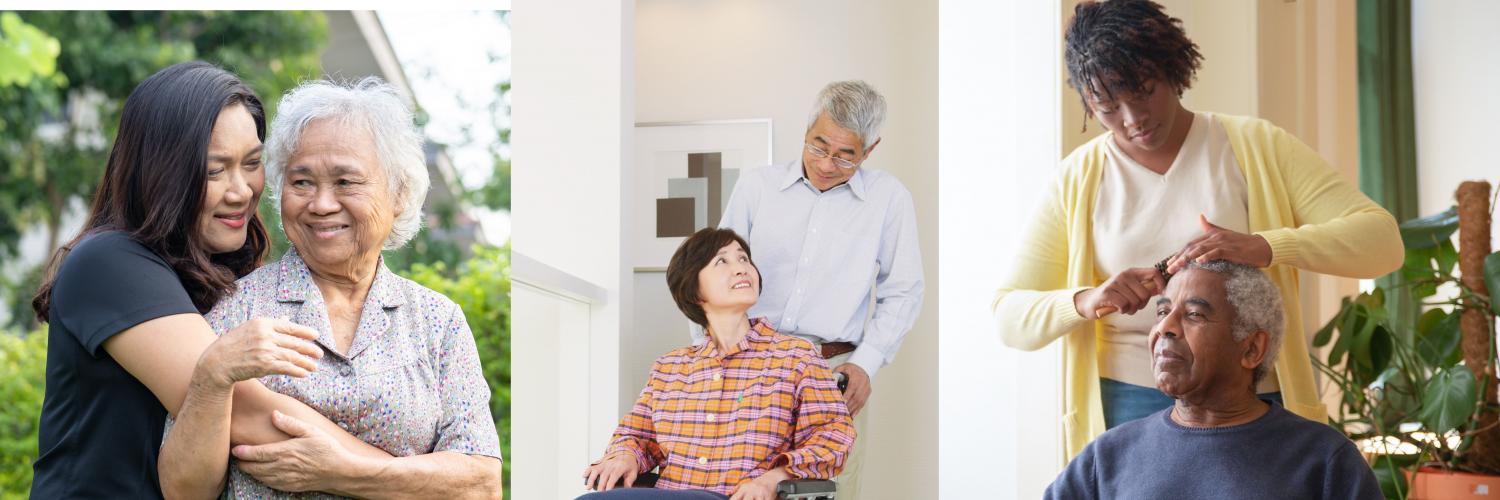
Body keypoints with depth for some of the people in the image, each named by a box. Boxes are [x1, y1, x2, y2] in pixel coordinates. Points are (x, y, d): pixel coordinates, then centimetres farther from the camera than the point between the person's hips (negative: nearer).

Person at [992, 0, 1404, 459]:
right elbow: (1010, 317, 1)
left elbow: (1382, 240, -9)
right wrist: (1085, 301, -20)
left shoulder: (1256, 146, -1)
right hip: (1126, 410, 1)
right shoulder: (1077, 180, 3)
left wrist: (1265, 247, -27)